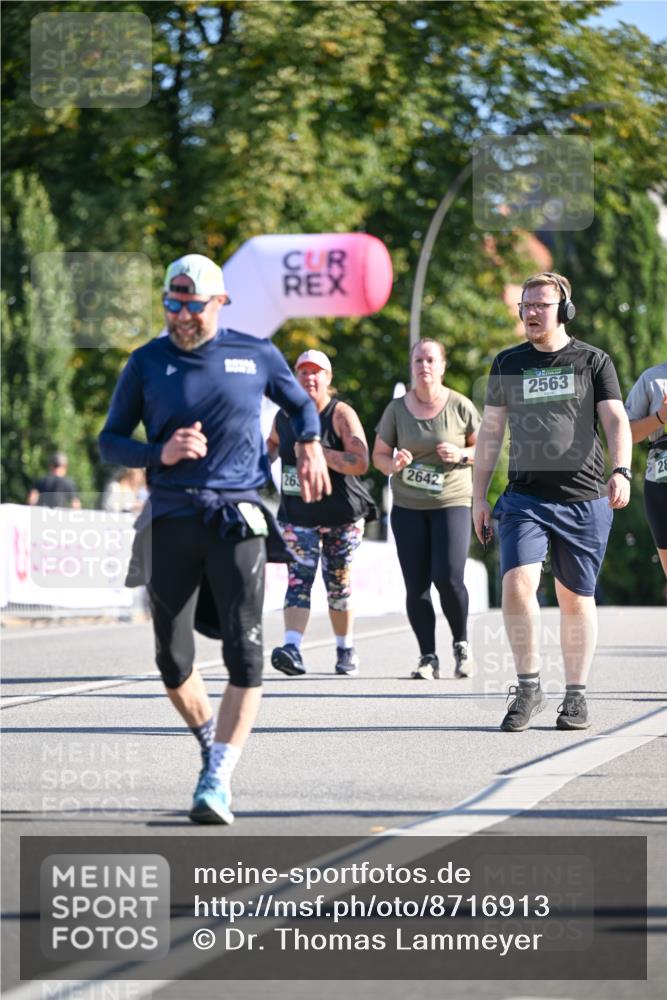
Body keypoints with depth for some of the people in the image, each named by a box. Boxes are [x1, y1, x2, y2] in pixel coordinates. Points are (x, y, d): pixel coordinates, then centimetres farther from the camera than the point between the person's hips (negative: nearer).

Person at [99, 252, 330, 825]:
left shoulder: (256, 356, 7)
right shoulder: (147, 363, 6)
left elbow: (301, 404, 25)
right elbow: (110, 441, 8)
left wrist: (310, 445, 5)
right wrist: (161, 454, -10)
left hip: (236, 519, -1)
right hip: (169, 521, 1)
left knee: (245, 649, -15)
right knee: (173, 659, 2)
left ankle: (218, 779, -16)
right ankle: (214, 745, 28)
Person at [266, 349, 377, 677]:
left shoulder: (341, 415, -9)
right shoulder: (284, 415, 5)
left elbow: (360, 463, -20)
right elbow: (273, 442, 29)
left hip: (341, 516, -2)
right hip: (298, 515, 2)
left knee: (339, 585, 6)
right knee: (299, 579, -13)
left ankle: (346, 650, 23)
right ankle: (291, 648, -27)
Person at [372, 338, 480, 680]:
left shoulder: (460, 406, -1)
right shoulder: (397, 409, 3)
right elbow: (378, 455, 9)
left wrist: (462, 454, -12)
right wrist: (394, 464, -13)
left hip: (451, 502, -2)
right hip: (407, 507, 2)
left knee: (448, 577, -16)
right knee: (416, 585, 0)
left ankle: (461, 643, 9)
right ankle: (428, 657, 9)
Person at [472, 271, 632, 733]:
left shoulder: (593, 361, 4)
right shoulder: (508, 364, 12)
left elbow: (616, 420, -5)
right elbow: (491, 432, 15)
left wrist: (621, 470, -23)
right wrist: (479, 496, 10)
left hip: (584, 500, -1)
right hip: (525, 498, 1)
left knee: (576, 598, 5)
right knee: (517, 583, -17)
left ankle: (576, 695, 17)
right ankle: (528, 687, -4)